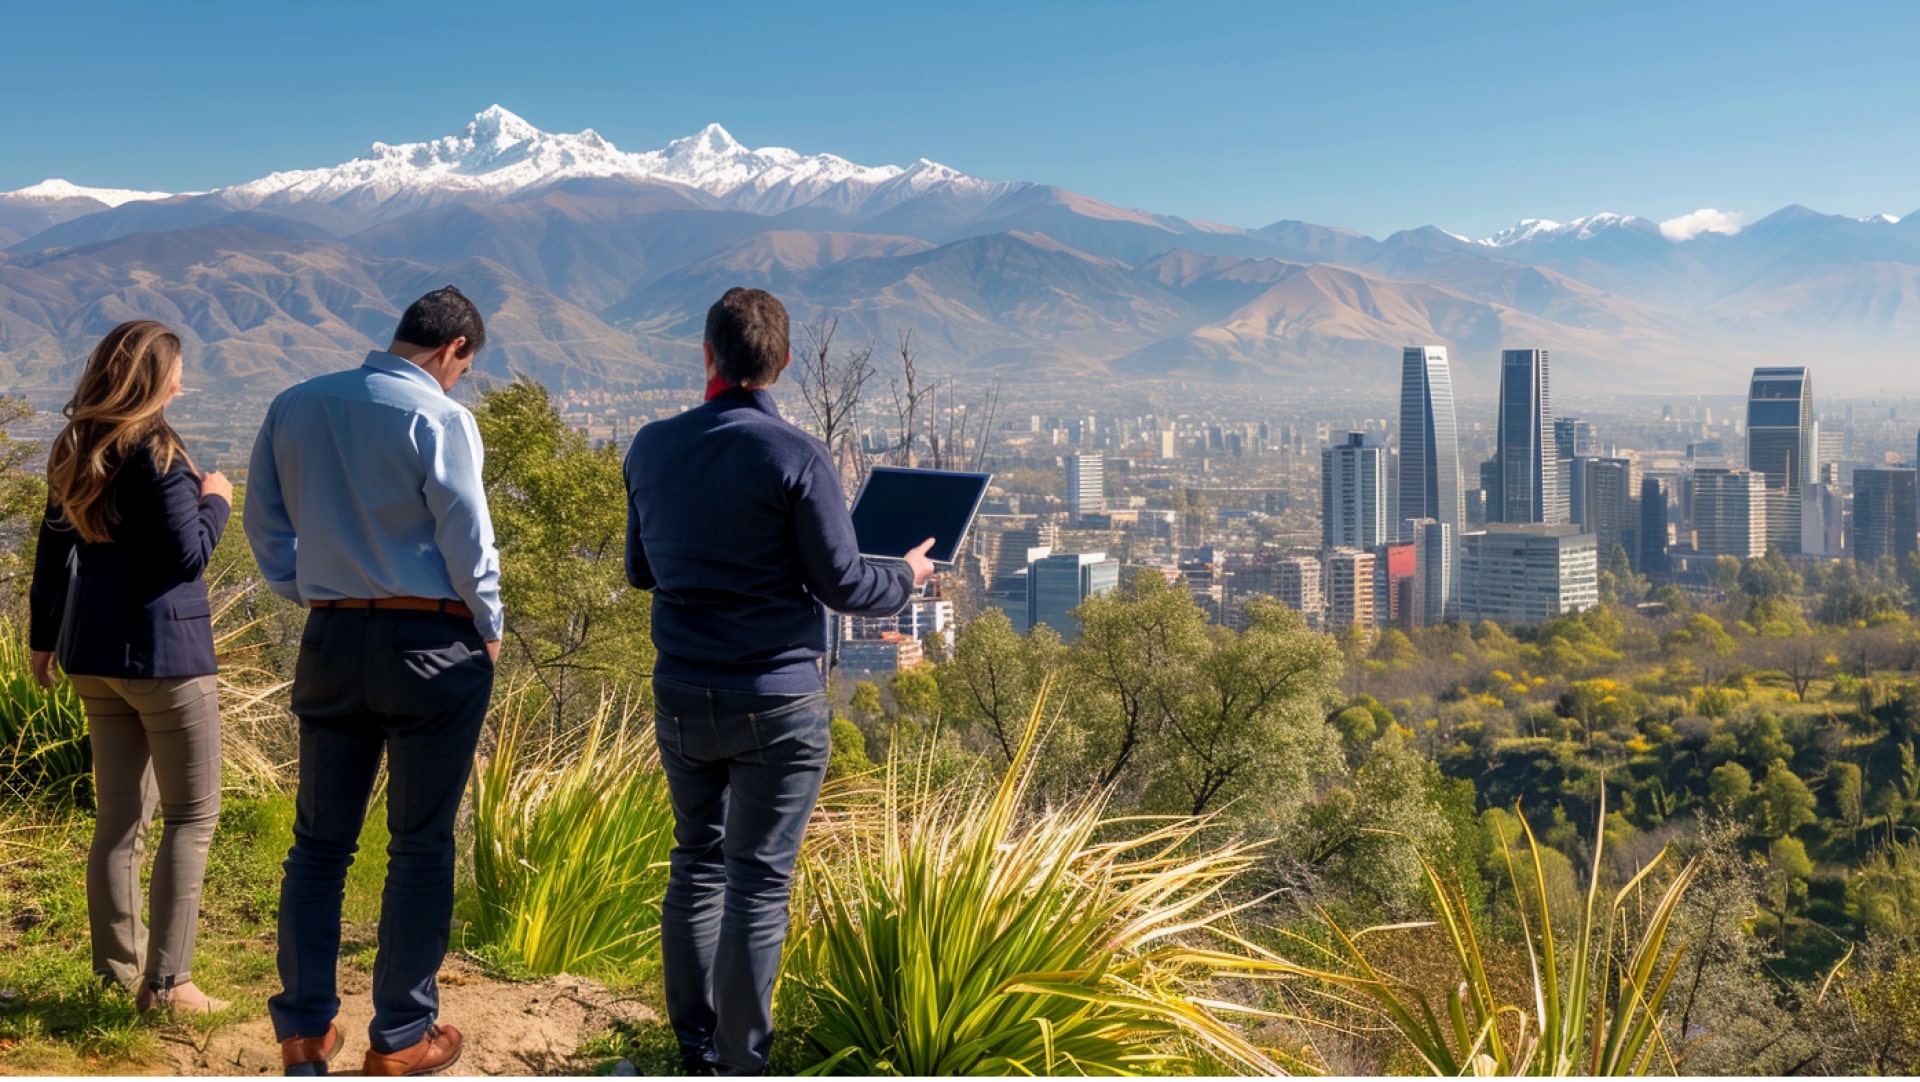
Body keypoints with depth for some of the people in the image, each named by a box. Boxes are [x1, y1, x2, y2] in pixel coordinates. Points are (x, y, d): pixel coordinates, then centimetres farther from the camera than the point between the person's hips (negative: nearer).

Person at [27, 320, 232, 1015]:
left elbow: (53, 548, 15)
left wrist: (43, 635, 23)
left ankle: (118, 966, 20)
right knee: (192, 816, 0)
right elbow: (189, 553, -16)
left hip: (93, 651, 8)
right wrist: (216, 500, 2)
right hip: (164, 648, -8)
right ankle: (165, 981, -1)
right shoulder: (157, 452, -15)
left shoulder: (73, 452, 9)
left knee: (119, 816, 14)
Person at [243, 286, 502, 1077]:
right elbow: (468, 541, -11)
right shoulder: (440, 419, -12)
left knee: (319, 843, 14)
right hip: (432, 644, -5)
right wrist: (489, 630, 4)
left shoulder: (294, 407, 6)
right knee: (420, 848, 6)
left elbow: (264, 523, 12)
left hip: (330, 639, 5)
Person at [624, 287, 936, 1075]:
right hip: (776, 700, -5)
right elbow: (841, 583, -9)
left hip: (681, 698, 5)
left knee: (696, 864, 16)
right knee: (759, 878, 1)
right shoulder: (794, 456, -13)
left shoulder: (651, 448, 4)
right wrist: (905, 578, 11)